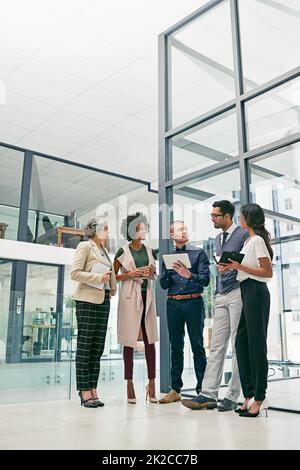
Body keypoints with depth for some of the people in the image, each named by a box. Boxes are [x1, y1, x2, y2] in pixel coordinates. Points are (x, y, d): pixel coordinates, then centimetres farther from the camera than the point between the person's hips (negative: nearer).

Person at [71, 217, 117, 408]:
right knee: (85, 347, -3)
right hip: (88, 300, -7)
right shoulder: (85, 246, -1)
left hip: (103, 301, 7)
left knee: (98, 348, 5)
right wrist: (99, 278, -14)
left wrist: (112, 288, 14)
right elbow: (75, 273, -11)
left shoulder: (104, 250, 20)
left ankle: (93, 391, 10)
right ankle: (84, 392, 1)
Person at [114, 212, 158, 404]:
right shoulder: (123, 251, 1)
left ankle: (152, 383, 6)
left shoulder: (149, 251, 12)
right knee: (129, 341, 0)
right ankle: (130, 383, 8)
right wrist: (131, 274, -11)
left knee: (150, 340, 1)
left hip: (147, 296, 4)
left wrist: (152, 273, 0)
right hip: (130, 297, -3)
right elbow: (113, 276, 2)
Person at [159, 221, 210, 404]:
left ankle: (202, 389, 3)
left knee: (197, 346, -3)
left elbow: (205, 279, -4)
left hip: (193, 302, -3)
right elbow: (164, 285, 9)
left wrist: (189, 275, -21)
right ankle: (175, 390, 14)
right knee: (176, 346, 8)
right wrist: (168, 271, -10)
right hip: (173, 304, 4)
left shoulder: (199, 253, 5)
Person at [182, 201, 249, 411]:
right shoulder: (218, 238, 20)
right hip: (221, 297, 7)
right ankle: (209, 394, 4)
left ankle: (233, 396, 5)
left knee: (238, 346, -2)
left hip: (238, 293, -7)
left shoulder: (243, 234, -4)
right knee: (217, 346, 3)